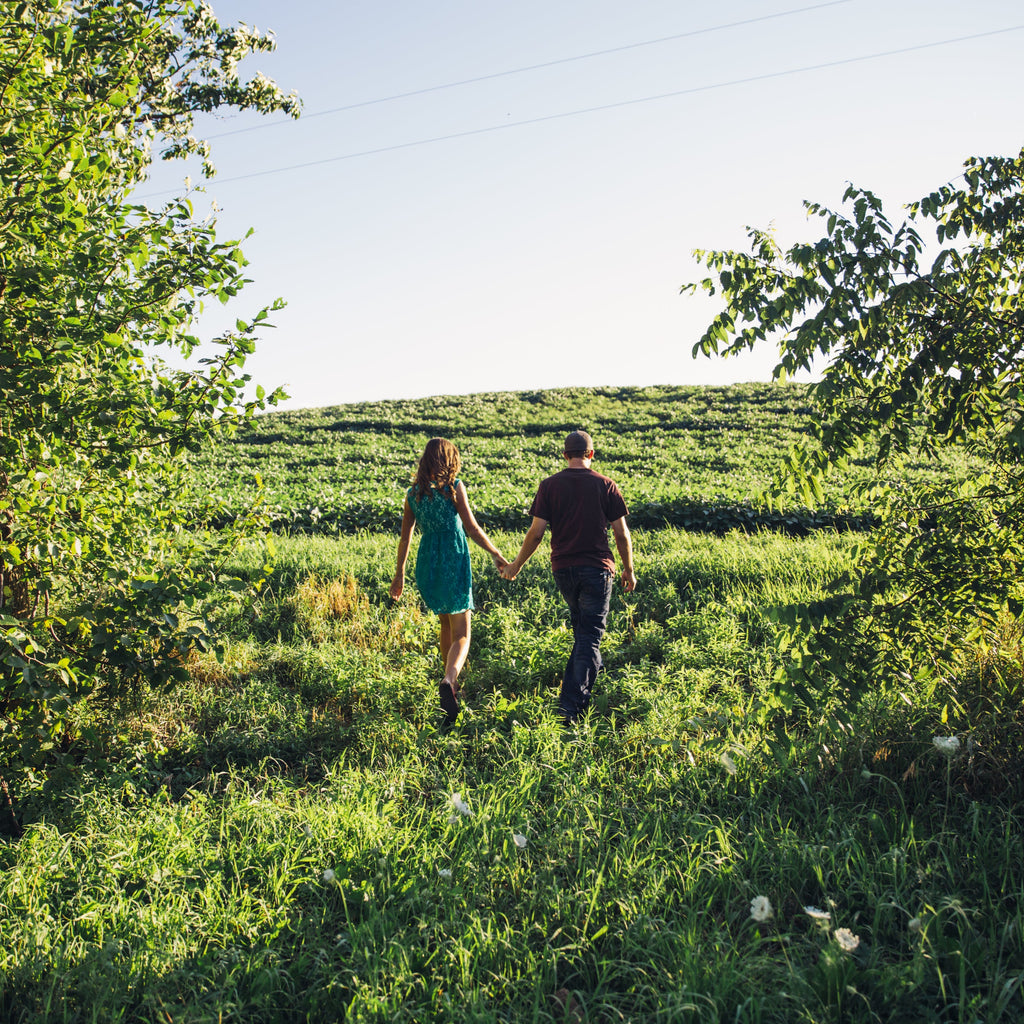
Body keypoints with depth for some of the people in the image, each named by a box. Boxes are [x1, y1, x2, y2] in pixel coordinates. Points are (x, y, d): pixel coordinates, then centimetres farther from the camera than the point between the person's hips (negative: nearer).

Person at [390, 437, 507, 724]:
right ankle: (448, 681, -28)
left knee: (446, 624, 25)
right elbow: (471, 527, -10)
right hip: (453, 562, -5)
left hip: (427, 564, 5)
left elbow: (405, 536, 9)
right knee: (461, 635, -2)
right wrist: (496, 554, 1)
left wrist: (399, 573, 18)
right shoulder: (453, 486, -7)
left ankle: (451, 683, 32)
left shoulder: (413, 493, 6)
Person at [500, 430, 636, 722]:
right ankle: (572, 703, -8)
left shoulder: (549, 486, 0)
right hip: (597, 568, -2)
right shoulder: (607, 486, -2)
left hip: (563, 569, 2)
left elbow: (536, 532, -4)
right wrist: (628, 569, 12)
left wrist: (516, 566, 8)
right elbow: (621, 534, 0)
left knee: (581, 629, 26)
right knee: (589, 636, -1)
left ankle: (591, 669, 38)